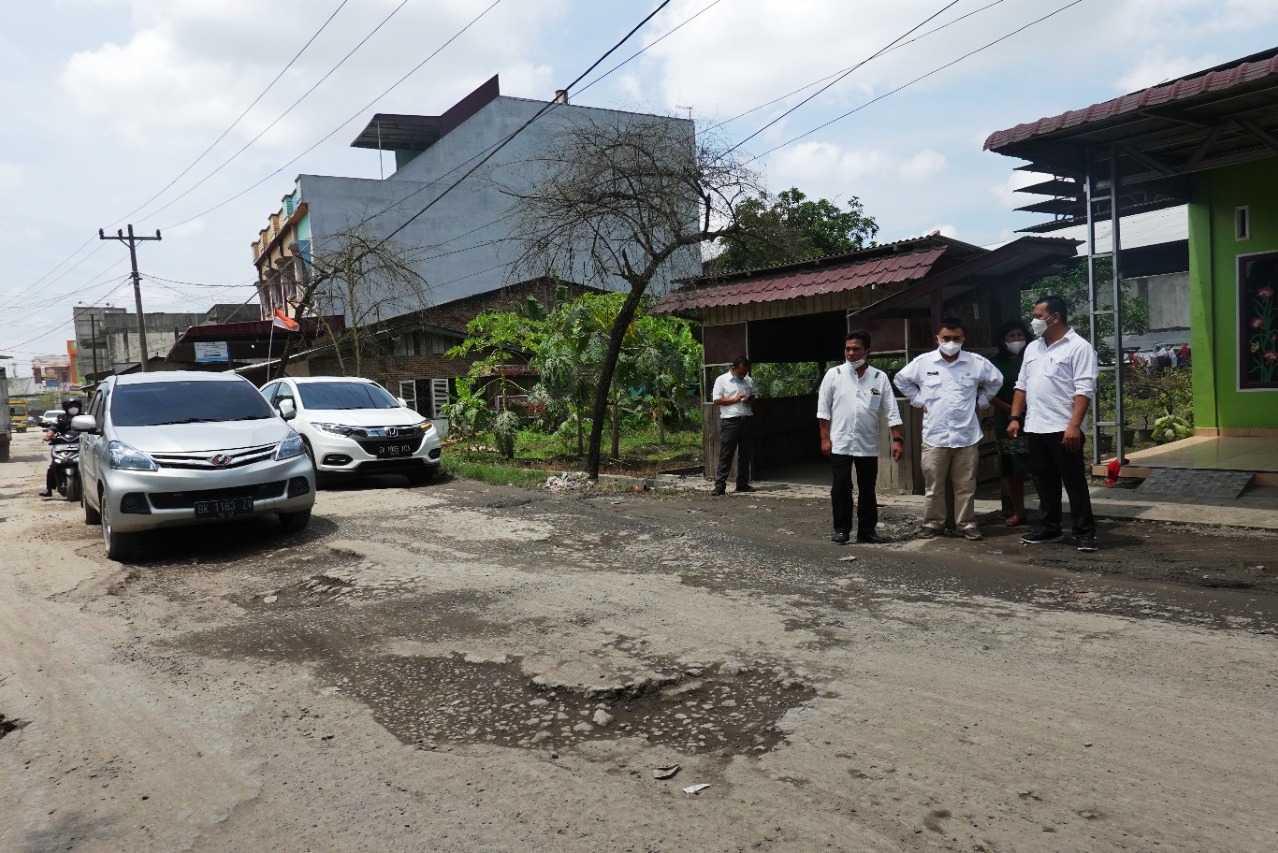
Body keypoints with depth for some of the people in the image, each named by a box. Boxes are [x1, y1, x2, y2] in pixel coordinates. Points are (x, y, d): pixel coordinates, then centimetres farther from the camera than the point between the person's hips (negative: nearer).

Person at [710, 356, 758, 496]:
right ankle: (719, 486, -4)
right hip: (730, 421, -5)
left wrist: (751, 401, 0)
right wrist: (735, 399, -14)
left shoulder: (749, 381, 14)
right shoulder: (722, 380, -1)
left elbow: (755, 396, 23)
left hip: (747, 420, 5)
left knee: (745, 455, 9)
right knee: (726, 454, -5)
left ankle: (743, 484, 19)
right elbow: (716, 400, -5)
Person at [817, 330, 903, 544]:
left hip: (868, 445, 2)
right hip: (840, 443, -1)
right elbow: (823, 410, 0)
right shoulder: (833, 375, 0)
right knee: (840, 488, -1)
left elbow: (891, 411, 1)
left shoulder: (880, 377, 2)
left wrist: (897, 439, -5)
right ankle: (841, 530, 10)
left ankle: (867, 530, 18)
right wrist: (825, 438, -5)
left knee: (868, 489, 8)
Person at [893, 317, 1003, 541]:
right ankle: (932, 522, 18)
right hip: (934, 436, 0)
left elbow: (996, 380, 17)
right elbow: (901, 379, 13)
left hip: (967, 437, 1)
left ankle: (967, 523, 18)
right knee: (933, 485, 6)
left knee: (966, 485, 8)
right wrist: (919, 400, 7)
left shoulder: (977, 362, 1)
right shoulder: (923, 362, -1)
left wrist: (980, 401, 10)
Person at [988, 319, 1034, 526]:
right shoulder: (996, 363, 9)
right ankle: (1017, 511, 16)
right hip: (1006, 422, 3)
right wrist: (1011, 409, -9)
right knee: (1011, 470, 7)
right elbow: (990, 395, 4)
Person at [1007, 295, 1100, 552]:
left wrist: (1074, 425, -22)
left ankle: (1085, 532, 6)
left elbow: (1084, 390, -14)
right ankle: (1050, 528, 23)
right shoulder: (1032, 348, 16)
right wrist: (1015, 418, 10)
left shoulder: (1078, 347, -7)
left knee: (1074, 482, -1)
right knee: (1044, 481, 13)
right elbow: (1021, 386, 19)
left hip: (1063, 429, -7)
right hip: (1035, 427, 7)